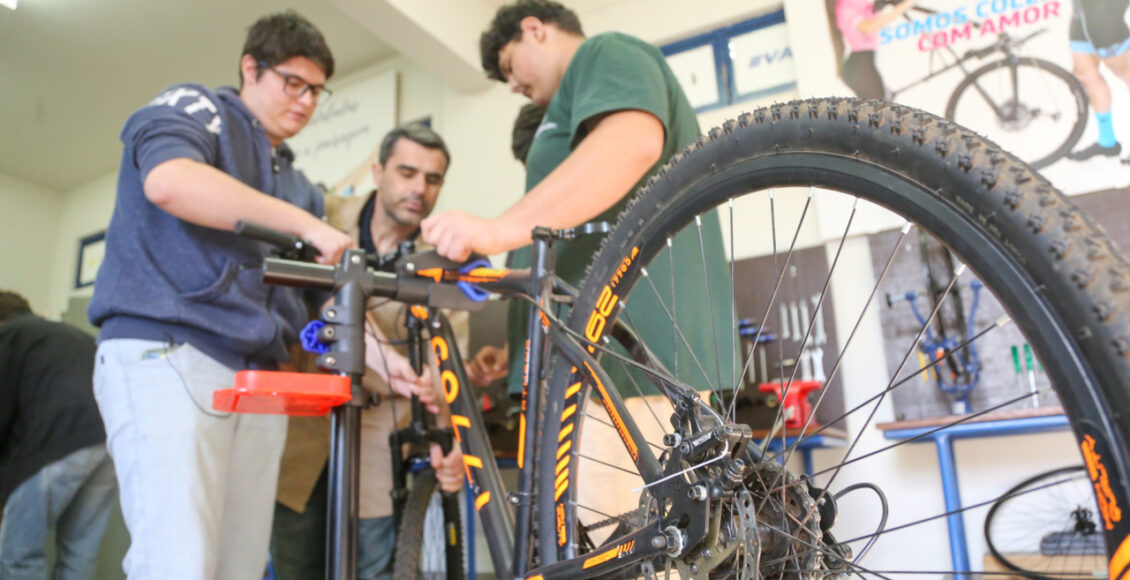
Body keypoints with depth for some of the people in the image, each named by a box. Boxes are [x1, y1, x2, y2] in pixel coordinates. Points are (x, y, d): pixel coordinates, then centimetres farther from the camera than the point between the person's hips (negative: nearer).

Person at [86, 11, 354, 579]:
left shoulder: (298, 186, 24)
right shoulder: (192, 107, 8)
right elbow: (170, 181, -17)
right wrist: (309, 226, -19)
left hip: (259, 378, 6)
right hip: (166, 354, -6)